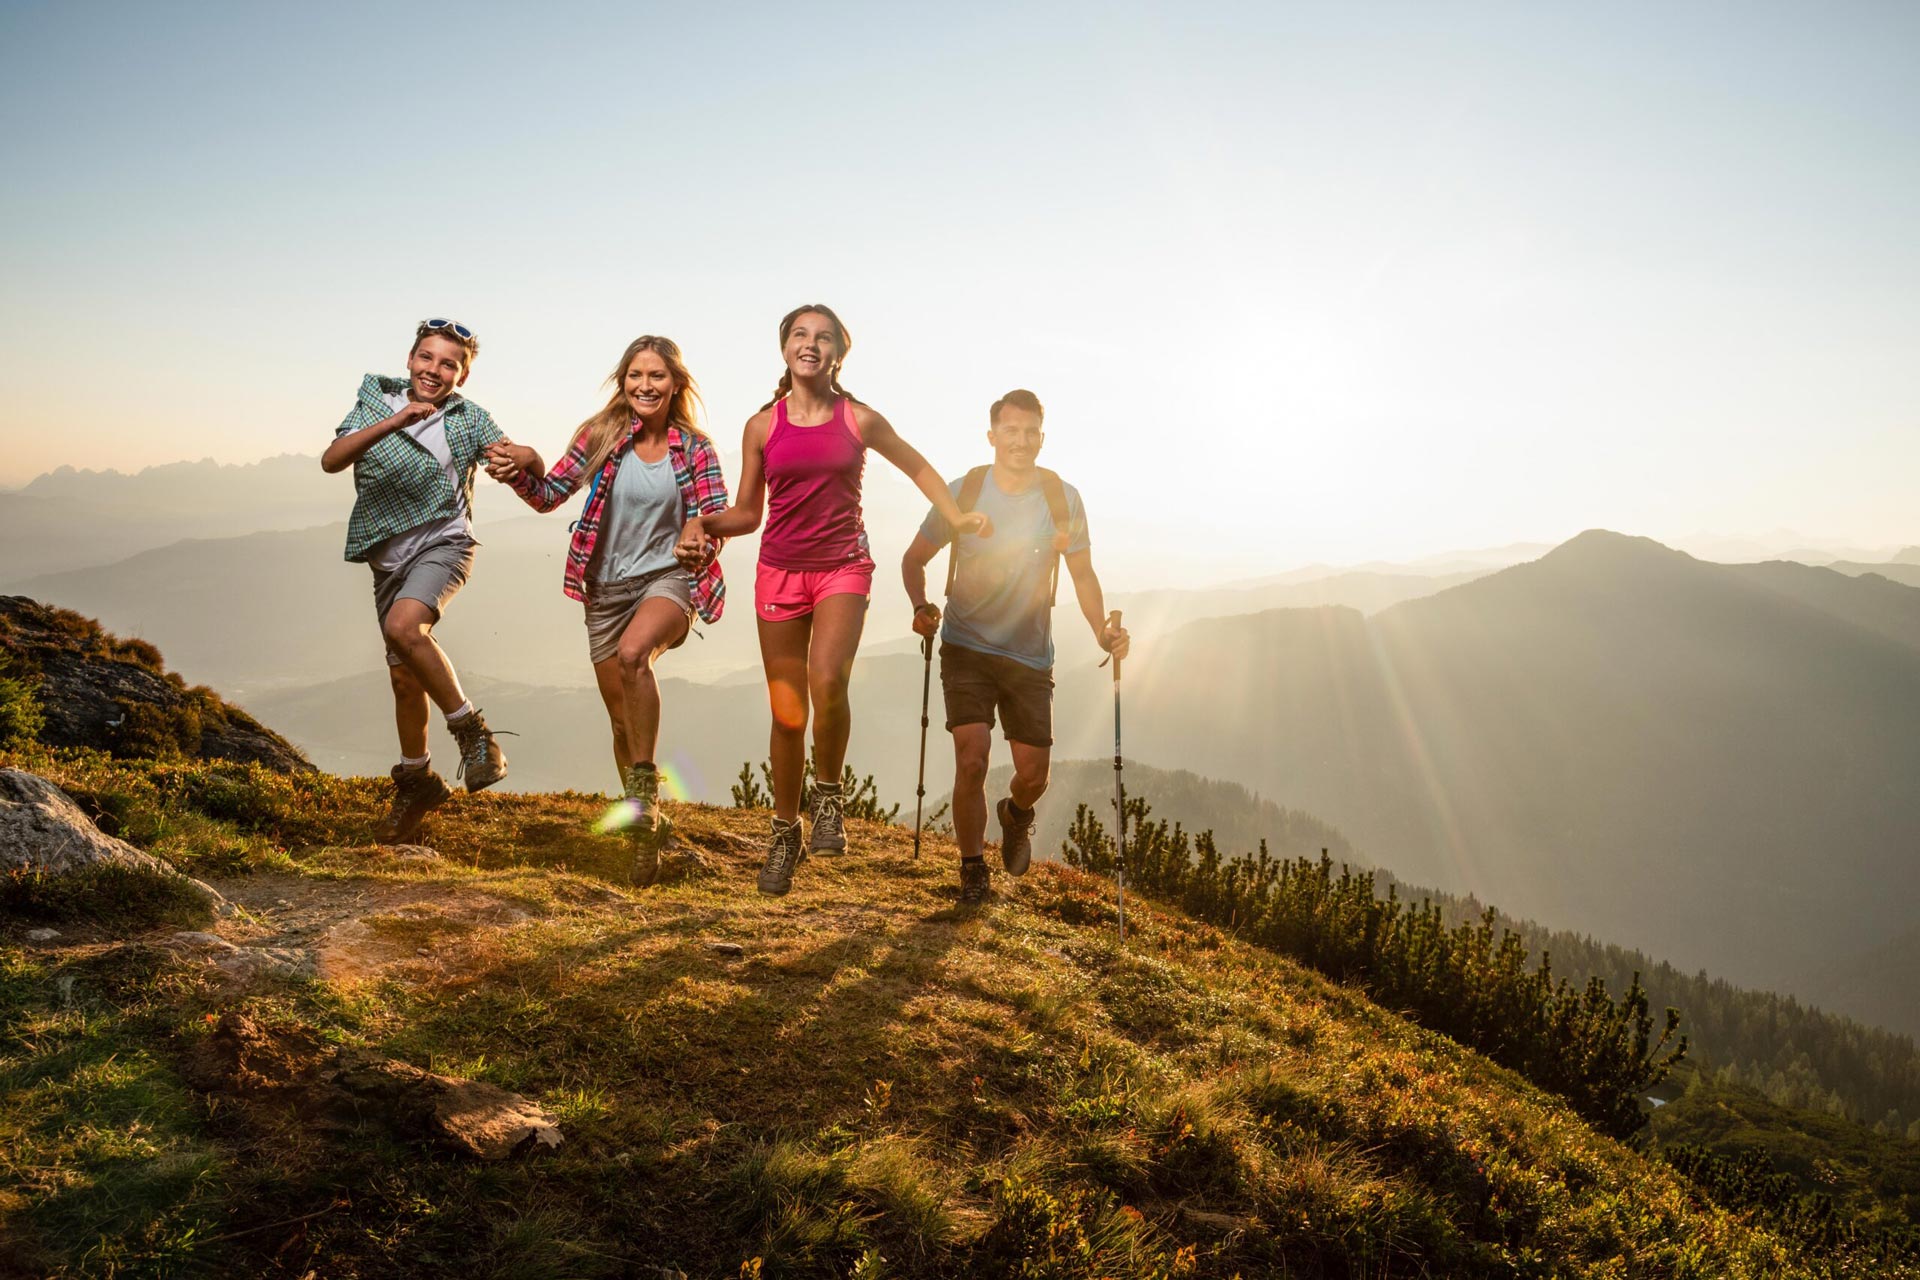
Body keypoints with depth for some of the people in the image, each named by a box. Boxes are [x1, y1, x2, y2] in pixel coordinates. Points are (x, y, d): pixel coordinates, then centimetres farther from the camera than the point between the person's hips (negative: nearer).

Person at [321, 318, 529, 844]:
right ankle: (417, 782, 28)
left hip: (442, 542, -4)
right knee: (404, 677, 10)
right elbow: (331, 460, -14)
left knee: (404, 627, -32)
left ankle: (472, 732, -18)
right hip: (388, 556, 4)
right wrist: (393, 422, -27)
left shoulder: (466, 417, -3)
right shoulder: (376, 401, 0)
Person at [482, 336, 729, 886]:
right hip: (607, 588, 3)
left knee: (632, 652, -36)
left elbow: (718, 515, -5)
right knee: (623, 719, 10)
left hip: (669, 578, -3)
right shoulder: (601, 434, -1)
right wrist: (521, 472, -18)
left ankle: (645, 783, -23)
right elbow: (551, 494, 2)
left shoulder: (693, 447, -4)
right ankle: (646, 827, 30)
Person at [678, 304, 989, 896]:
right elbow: (746, 513, 9)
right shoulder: (762, 425, 3)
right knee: (787, 713, 4)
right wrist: (704, 524, -11)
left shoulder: (860, 420, 1)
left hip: (843, 565, -1)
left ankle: (828, 792, -3)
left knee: (827, 680, -29)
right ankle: (785, 831, 23)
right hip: (780, 571, 1)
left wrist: (959, 517, 4)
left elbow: (917, 467, 16)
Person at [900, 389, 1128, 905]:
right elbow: (914, 558, 4)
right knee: (972, 759, -14)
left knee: (1033, 775, 3)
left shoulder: (1063, 498, -3)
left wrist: (1102, 630, -10)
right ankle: (972, 867, 8)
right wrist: (920, 605, -15)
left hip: (1030, 655, 2)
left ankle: (1016, 814, 40)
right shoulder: (963, 492, -6)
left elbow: (1082, 574, 6)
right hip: (966, 647, -1)